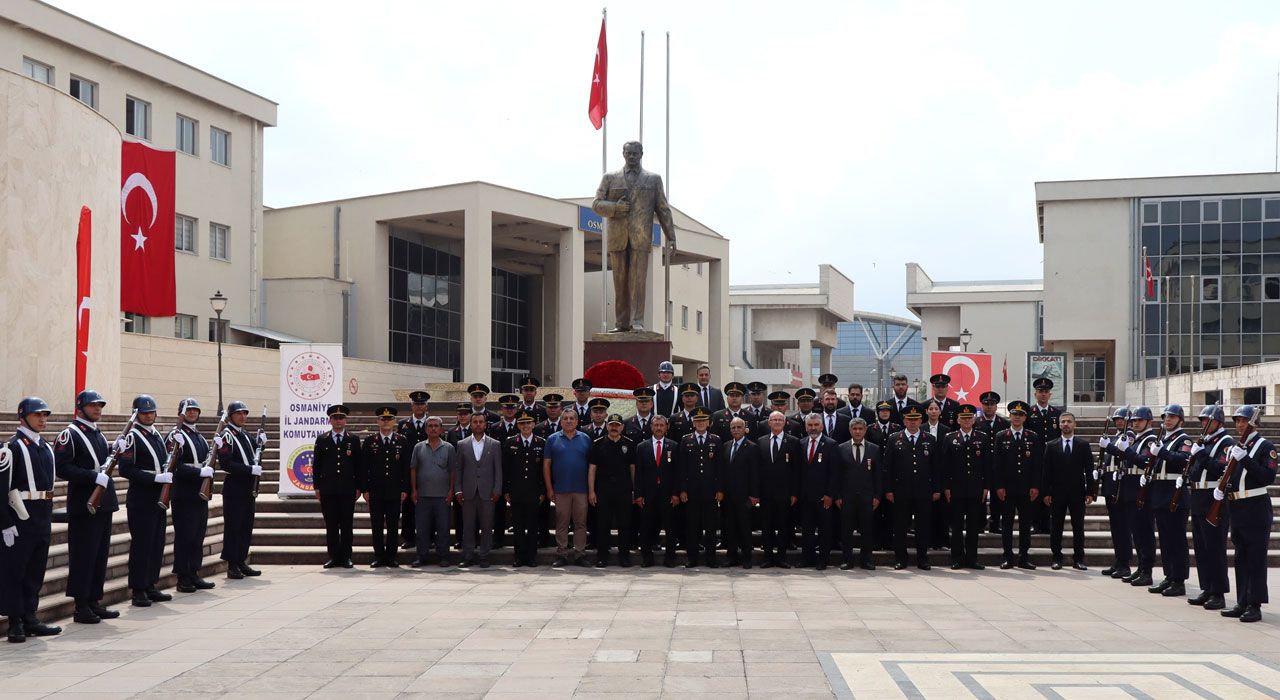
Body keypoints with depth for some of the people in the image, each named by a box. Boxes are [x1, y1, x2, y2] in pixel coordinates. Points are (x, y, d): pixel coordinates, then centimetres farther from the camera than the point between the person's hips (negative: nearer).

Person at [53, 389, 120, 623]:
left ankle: (94, 602, 19)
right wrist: (94, 476, -24)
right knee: (83, 556, -4)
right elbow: (62, 467, -18)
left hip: (104, 504, 8)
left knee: (100, 555, 11)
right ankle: (81, 607, 2)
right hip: (83, 505, -8)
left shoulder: (98, 434, 17)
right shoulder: (69, 435, -9)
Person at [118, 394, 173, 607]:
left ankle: (151, 586, 20)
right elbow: (125, 470, -19)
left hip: (159, 499, 8)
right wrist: (155, 478, -23)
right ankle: (138, 591, 2)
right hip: (140, 500, -8)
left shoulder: (157, 435, 14)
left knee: (157, 544, 11)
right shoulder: (132, 437, -11)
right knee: (141, 544, -4)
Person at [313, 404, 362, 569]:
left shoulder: (354, 440, 8)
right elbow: (316, 464, 8)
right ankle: (334, 557, 7)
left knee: (347, 526, 1)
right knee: (331, 525, 2)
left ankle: (346, 557, 6)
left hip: (348, 490, 0)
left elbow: (359, 465, 7)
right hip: (328, 490, 0)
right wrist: (317, 487, 2)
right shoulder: (322, 440, 8)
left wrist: (358, 487, 1)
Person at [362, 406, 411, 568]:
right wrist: (364, 489, -3)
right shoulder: (369, 441, 5)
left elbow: (406, 468, 5)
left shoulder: (402, 441, 6)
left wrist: (405, 489, -2)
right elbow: (363, 467, 4)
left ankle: (391, 557, 9)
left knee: (393, 526, 3)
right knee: (376, 526, 3)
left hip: (395, 492, 0)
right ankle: (379, 557, 9)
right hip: (375, 491, 0)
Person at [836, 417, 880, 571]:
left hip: (867, 497, 0)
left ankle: (866, 559, 13)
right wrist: (837, 496, -3)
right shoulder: (841, 449, 5)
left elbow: (878, 475, 6)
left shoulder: (874, 449, 7)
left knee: (867, 529, 3)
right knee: (846, 530, 1)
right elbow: (837, 474, 4)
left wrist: (877, 496, -1)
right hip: (847, 496, 0)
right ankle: (847, 559, 9)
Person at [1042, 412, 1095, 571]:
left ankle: (1078, 559, 9)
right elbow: (1047, 471, 4)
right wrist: (1046, 493, -4)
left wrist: (1090, 492, -4)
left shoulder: (1084, 445, 5)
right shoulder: (1051, 446, 6)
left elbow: (1089, 469, 3)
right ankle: (1057, 558, 10)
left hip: (1077, 492, 0)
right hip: (1057, 493, 0)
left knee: (1078, 527, 3)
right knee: (1055, 528, 3)